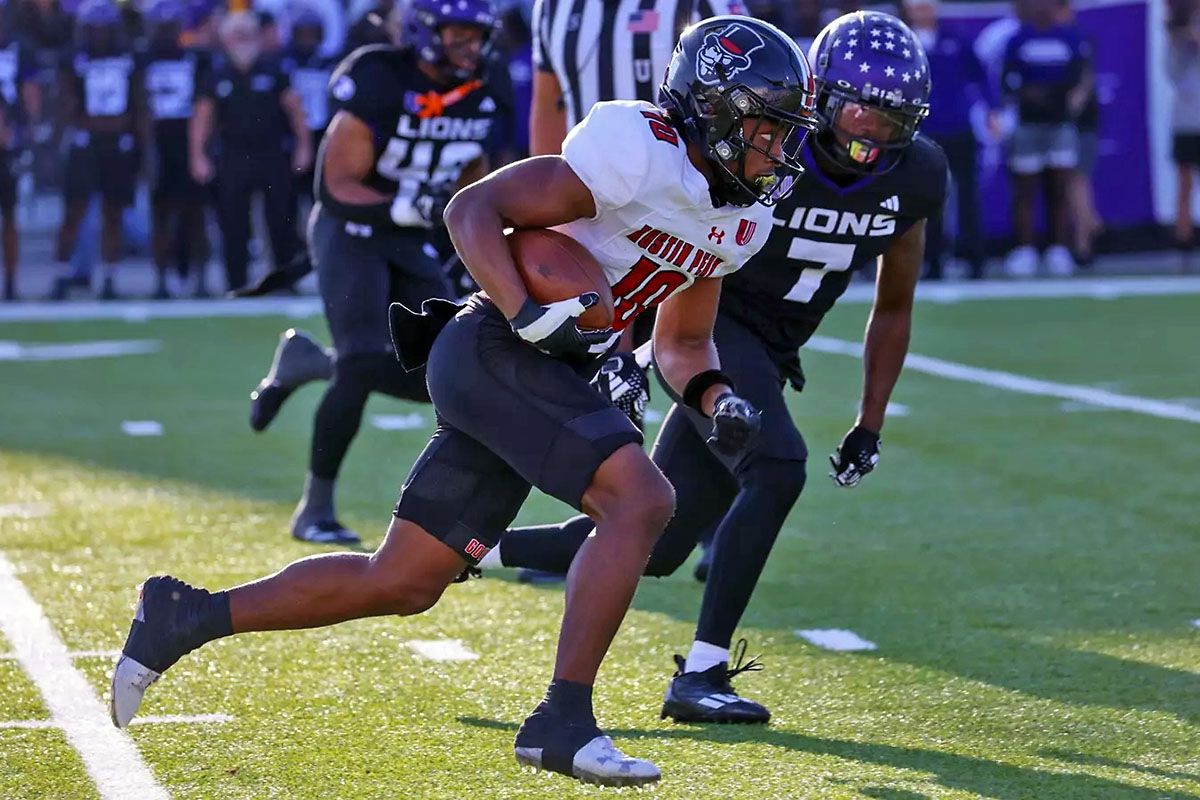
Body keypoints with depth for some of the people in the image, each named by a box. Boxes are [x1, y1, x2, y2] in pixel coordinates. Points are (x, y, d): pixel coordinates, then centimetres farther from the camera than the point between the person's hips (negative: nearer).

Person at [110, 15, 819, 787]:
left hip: (539, 373, 9)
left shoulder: (741, 220, 13)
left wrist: (718, 400, 2)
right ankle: (562, 720, -20)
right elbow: (474, 208, -15)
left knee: (402, 585, 8)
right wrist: (530, 315, -26)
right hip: (494, 353, -9)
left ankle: (184, 616, 18)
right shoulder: (640, 153, -15)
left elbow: (684, 344, 23)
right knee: (642, 498, -23)